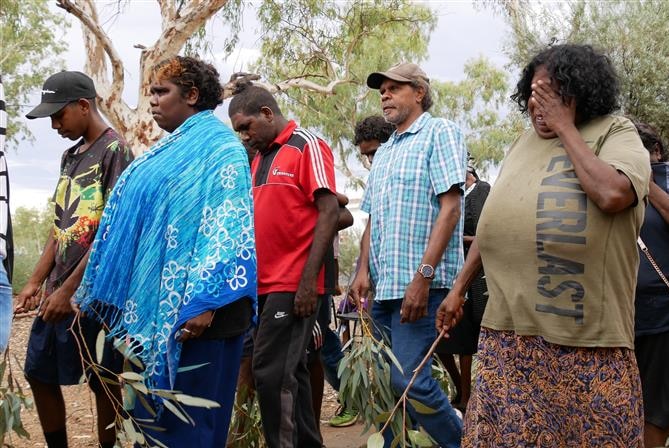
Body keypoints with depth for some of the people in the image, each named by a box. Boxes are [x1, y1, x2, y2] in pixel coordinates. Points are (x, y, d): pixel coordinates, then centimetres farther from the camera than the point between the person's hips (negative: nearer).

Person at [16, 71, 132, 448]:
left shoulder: (115, 151, -9)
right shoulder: (71, 155, 15)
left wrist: (69, 290, -16)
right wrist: (36, 282, 12)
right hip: (58, 291, 8)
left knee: (102, 382, 1)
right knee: (40, 375, 12)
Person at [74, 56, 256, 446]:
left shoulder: (219, 148, -7)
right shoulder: (171, 150, 20)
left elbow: (227, 227, -17)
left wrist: (206, 301, -25)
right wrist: (137, 303, 19)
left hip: (190, 304, -9)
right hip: (157, 302, 9)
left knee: (187, 415, -5)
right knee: (154, 406, 11)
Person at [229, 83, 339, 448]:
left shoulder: (307, 147, -5)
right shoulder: (259, 159, 18)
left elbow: (329, 212, -13)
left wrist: (309, 280, -19)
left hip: (293, 285, -8)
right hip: (264, 284, 8)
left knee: (271, 371, -12)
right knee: (289, 372, 11)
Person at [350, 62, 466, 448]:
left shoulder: (440, 133, -3)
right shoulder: (384, 152, 21)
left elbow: (450, 208, -13)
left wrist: (423, 276, -20)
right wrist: (364, 271, 5)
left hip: (420, 284, -8)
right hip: (384, 286, 8)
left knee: (407, 377, -12)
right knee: (385, 379, 9)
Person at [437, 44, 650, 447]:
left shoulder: (617, 135, 0)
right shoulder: (526, 143, 17)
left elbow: (612, 194, -22)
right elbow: (494, 224, 24)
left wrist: (564, 127, -11)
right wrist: (460, 288, 24)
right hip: (510, 331, 5)